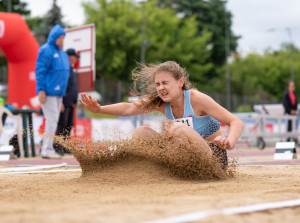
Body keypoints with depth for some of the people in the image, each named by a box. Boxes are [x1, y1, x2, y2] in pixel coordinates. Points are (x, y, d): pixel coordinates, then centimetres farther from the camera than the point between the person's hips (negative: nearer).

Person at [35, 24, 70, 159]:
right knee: (52, 119, -13)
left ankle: (47, 149, 12)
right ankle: (47, 150, -13)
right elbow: (40, 71, -14)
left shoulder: (61, 52, 18)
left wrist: (62, 91, 20)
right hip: (48, 92, -9)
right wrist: (41, 90, -20)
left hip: (58, 92, 9)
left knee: (53, 120, 8)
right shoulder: (46, 51, -9)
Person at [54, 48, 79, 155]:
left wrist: (75, 101, 21)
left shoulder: (72, 69, 18)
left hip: (71, 102, 9)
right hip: (64, 102, -9)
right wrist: (60, 102, -22)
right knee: (62, 124, -9)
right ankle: (58, 147, -7)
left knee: (69, 125, 9)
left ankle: (65, 147, 13)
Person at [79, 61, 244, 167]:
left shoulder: (196, 99, -17)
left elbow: (236, 122, -20)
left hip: (214, 155, -7)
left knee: (177, 128, -31)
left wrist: (229, 141, -41)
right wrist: (99, 109, -15)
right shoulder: (161, 103, 2)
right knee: (142, 132, -3)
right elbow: (129, 108, 0)